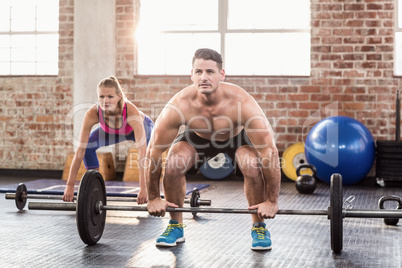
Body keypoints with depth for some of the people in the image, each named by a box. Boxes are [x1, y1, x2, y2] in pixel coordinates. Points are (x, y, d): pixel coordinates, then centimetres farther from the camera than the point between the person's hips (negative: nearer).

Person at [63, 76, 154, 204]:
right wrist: (70, 185, -34)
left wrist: (143, 188, -55)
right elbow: (80, 150, -33)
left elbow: (142, 153, -49)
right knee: (88, 146, -15)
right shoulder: (92, 113, -37)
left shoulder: (131, 111, -45)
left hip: (142, 126, -3)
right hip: (112, 131, 3)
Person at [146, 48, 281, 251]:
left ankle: (259, 227, -3)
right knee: (173, 165, -24)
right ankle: (175, 226, 0)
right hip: (197, 136, 1)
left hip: (237, 136, -1)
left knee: (253, 167, -29)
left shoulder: (242, 103, -40)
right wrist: (153, 198, -19)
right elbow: (153, 151, -25)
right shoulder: (179, 106, -35)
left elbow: (269, 152, -35)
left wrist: (271, 201, -32)